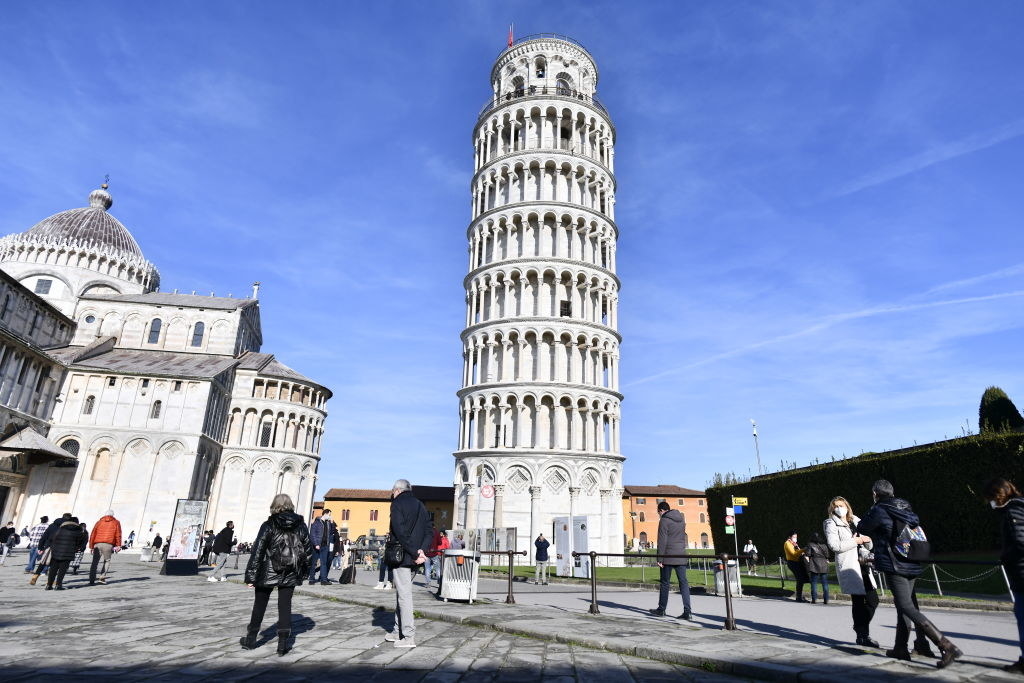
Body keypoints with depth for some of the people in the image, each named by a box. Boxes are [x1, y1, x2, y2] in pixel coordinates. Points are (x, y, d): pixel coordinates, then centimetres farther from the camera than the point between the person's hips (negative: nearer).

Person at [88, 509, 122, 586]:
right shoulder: (116, 523, 12)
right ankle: (102, 577, 2)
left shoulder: (99, 522, 18)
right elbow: (118, 535, 5)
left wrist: (91, 546, 14)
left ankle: (91, 580, 3)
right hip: (108, 545, -2)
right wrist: (118, 546, 9)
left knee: (95, 562, 8)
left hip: (97, 544, 2)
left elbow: (93, 534, 12)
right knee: (107, 561, 15)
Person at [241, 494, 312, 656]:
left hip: (268, 573, -2)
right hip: (290, 575, 2)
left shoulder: (269, 526, -10)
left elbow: (257, 551, -12)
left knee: (259, 605, 17)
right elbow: (308, 550, 2)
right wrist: (303, 571, 13)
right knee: (285, 606, 8)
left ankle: (250, 639, 28)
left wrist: (250, 575, -8)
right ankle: (283, 643, 6)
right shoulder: (301, 525, -1)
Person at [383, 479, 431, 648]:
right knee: (401, 593, 18)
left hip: (402, 556, -7)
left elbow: (400, 532, -18)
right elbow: (428, 532, 8)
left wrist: (415, 554, -16)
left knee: (404, 595, -3)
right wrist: (421, 550, -5)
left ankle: (408, 637, -1)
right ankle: (398, 631, 26)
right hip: (413, 558, 7)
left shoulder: (397, 503, -7)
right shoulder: (420, 505, 15)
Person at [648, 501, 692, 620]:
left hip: (668, 557, -6)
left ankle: (661, 609, 16)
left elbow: (662, 541, -14)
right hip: (681, 557, 6)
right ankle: (687, 611, -3)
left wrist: (659, 559, -11)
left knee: (665, 583, 5)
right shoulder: (681, 520, 12)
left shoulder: (664, 521, -10)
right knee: (684, 583, 4)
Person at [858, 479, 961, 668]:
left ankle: (947, 647, -16)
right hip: (912, 566, 8)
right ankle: (900, 648, 22)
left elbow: (862, 528, 1)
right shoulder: (907, 509, 10)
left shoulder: (879, 510, -12)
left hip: (894, 567, -8)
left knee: (907, 608, -8)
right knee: (903, 606, 15)